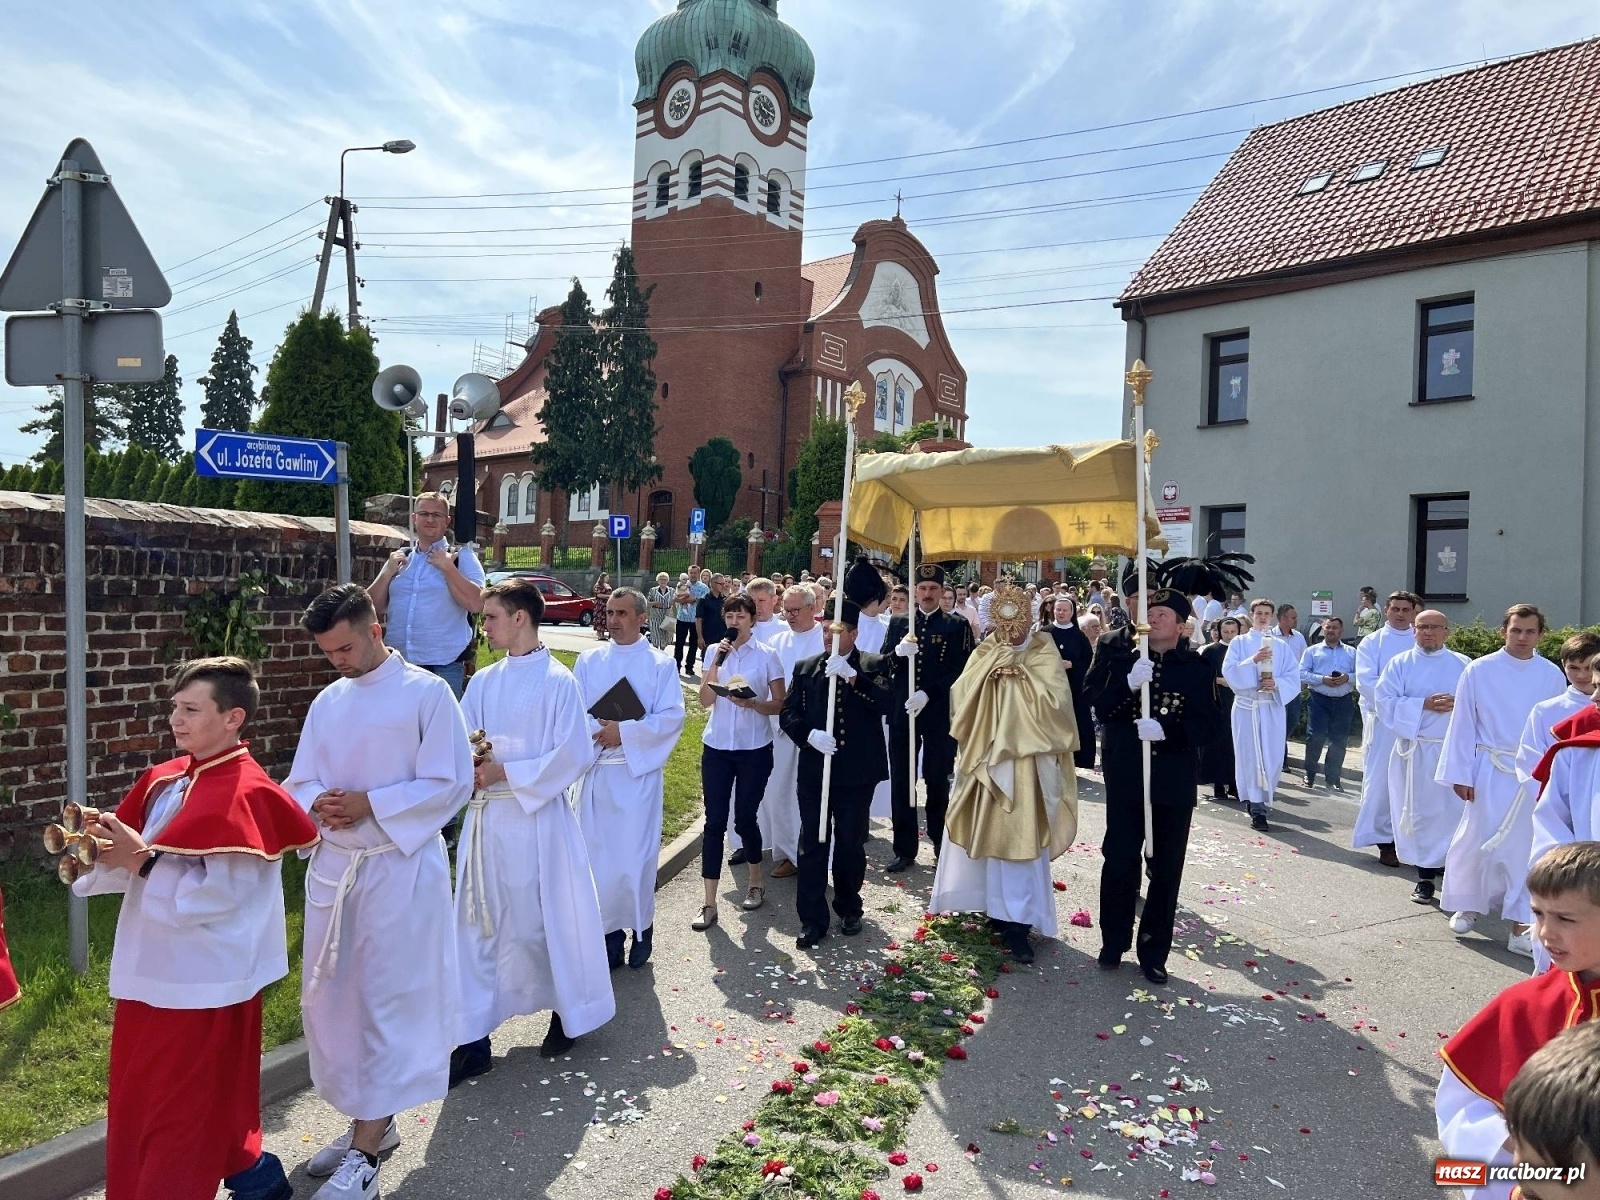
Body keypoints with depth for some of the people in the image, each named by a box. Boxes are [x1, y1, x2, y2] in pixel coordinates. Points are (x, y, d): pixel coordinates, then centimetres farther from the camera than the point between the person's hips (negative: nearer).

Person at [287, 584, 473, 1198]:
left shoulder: (427, 693, -8)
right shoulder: (328, 701, 11)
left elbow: (452, 783, -12)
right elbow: (300, 783, 14)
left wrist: (370, 805, -18)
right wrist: (318, 804, -9)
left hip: (400, 867, -7)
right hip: (332, 866, 7)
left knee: (386, 1002, 0)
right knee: (329, 998, 13)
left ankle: (366, 1148, 13)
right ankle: (371, 1120, 32)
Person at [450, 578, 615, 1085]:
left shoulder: (557, 681, -10)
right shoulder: (484, 681, 7)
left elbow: (573, 756, -14)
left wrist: (506, 772, -17)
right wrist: (471, 767, -13)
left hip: (535, 818, -5)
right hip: (486, 816, 5)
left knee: (544, 919, 8)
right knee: (477, 923, 8)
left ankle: (567, 1012, 32)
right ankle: (473, 1040, 20)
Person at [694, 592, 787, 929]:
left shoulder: (766, 656, -4)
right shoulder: (714, 651, 3)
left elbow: (780, 704, -3)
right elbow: (705, 700, -3)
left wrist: (752, 703, -21)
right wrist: (717, 662, -14)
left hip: (754, 749, -2)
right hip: (717, 747, 2)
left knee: (745, 818, 7)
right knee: (714, 822, 1)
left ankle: (756, 882, 33)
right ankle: (709, 903, 7)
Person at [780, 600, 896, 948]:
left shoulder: (875, 665, 1)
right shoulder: (805, 667, 7)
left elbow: (888, 702, -17)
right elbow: (788, 713, 3)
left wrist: (852, 676, -26)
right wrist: (809, 734, -16)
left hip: (857, 771, -1)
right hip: (814, 770, 1)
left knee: (851, 844, 12)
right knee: (812, 845, 4)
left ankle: (849, 908, 32)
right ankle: (812, 919, 14)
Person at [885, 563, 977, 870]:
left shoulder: (958, 626, 1)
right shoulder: (898, 623, 10)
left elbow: (961, 671, -6)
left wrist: (928, 694, -17)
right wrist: (898, 652, -15)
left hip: (940, 715, -3)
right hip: (901, 713, 3)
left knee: (937, 781, 7)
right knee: (901, 781, 6)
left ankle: (942, 845, 23)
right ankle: (905, 850, 16)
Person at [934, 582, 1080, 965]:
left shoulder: (1045, 654, -1)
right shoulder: (985, 653, 6)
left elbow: (1055, 701, -15)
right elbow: (961, 695, -7)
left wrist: (1019, 672, -12)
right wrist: (992, 666, -15)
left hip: (1027, 761, -3)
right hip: (986, 757, 3)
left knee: (1020, 839, -3)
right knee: (988, 834, 10)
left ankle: (1016, 921, 4)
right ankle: (1000, 908, 27)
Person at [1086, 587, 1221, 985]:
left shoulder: (1195, 667, -1)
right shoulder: (1119, 654, 0)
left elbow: (1210, 724, -6)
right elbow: (1096, 703, -7)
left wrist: (1166, 729, -21)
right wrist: (1129, 683, -23)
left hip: (1175, 781, 0)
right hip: (1125, 776, 0)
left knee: (1166, 868, 9)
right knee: (1119, 861, 6)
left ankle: (1154, 952, 23)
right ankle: (1113, 943, 24)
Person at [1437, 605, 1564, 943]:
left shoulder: (1552, 675, 0)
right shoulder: (1479, 670, -6)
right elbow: (1462, 723, -4)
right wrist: (1460, 774, -6)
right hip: (1490, 770, -2)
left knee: (1526, 843, 9)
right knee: (1478, 839, 3)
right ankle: (1469, 904, 20)